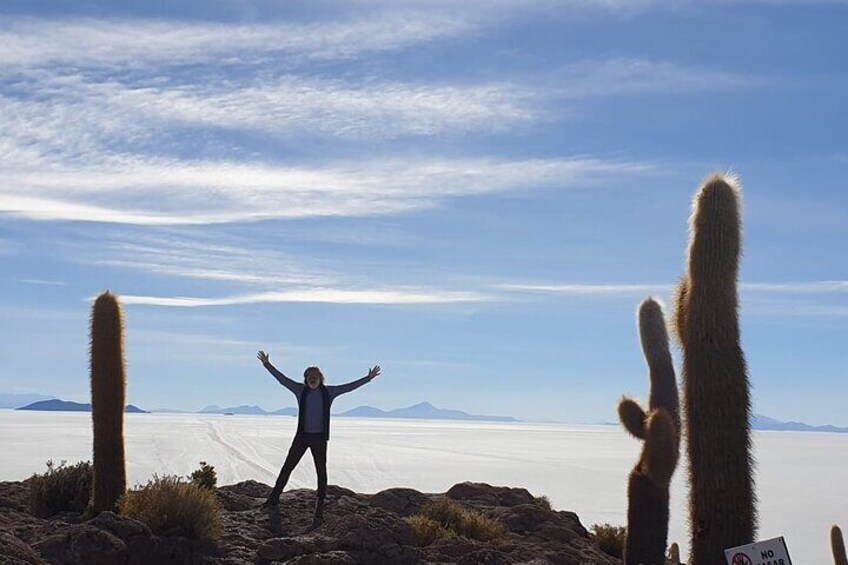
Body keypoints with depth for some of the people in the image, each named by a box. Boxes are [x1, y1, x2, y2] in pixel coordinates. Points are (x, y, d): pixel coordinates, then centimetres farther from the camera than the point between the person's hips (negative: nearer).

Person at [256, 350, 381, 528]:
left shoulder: (328, 392, 1)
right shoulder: (300, 390, 2)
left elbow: (349, 386, 3)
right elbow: (282, 379, 4)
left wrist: (368, 378, -1)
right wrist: (267, 364, 3)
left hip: (319, 437, -1)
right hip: (302, 436, 1)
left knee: (321, 472, 2)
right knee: (287, 467, 6)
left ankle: (319, 511, 8)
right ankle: (274, 497, 21)